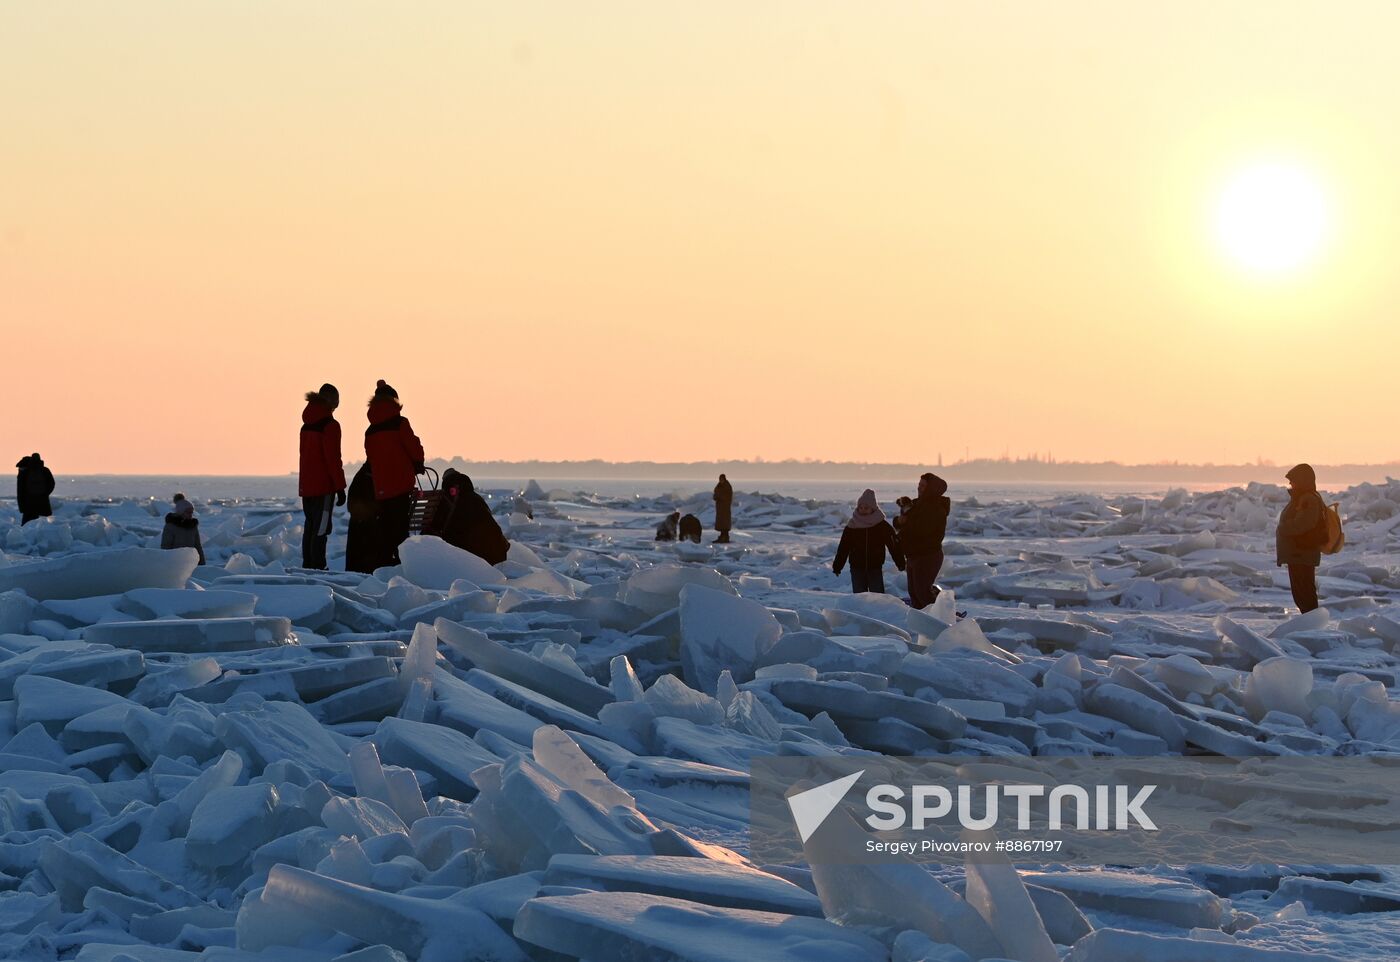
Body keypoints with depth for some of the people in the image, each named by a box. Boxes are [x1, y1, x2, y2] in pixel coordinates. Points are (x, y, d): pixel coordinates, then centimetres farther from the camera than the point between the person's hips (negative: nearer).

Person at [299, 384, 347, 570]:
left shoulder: (307, 425, 13)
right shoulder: (330, 425, -12)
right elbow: (333, 459, -15)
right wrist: (340, 487, -12)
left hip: (306, 485, 8)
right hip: (323, 485, -8)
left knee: (310, 526, 13)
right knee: (321, 528, -7)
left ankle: (307, 566, 16)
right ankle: (317, 567, -11)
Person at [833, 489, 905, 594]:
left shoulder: (882, 525, -3)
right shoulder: (852, 526, 2)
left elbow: (893, 545, -2)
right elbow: (843, 548, 5)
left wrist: (900, 562, -6)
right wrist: (837, 566, 3)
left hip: (875, 568, -2)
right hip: (857, 569, 2)